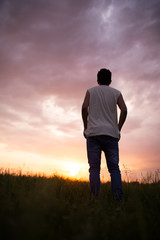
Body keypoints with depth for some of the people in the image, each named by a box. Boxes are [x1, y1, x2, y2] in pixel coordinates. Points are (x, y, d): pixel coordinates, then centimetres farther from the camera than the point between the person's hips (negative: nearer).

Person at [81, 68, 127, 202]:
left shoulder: (91, 91, 13)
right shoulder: (116, 92, 14)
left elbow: (84, 107, -2)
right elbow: (124, 110, 0)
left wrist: (86, 126, 6)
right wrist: (118, 128, 7)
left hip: (93, 133, 0)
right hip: (111, 133, 1)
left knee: (94, 168, 0)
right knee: (114, 167, 3)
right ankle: (118, 198, -6)